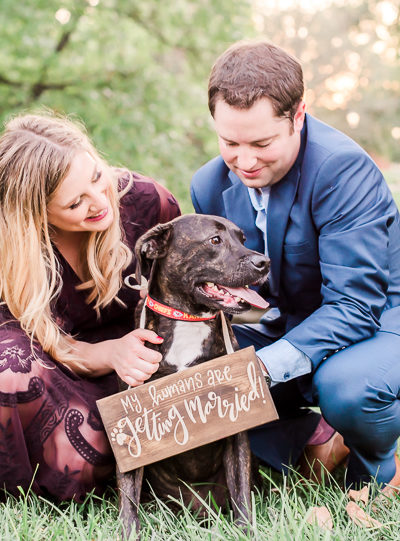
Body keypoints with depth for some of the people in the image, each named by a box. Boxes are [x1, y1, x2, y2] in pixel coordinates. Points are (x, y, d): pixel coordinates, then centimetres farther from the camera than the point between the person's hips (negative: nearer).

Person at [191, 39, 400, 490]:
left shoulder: (343, 168, -24)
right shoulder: (210, 186, -3)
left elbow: (355, 305, -29)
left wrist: (265, 365, -40)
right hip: (282, 329, 6)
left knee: (344, 385, -39)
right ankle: (312, 438, -3)